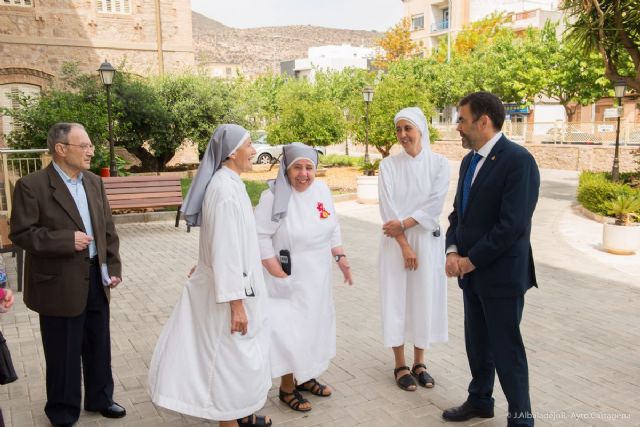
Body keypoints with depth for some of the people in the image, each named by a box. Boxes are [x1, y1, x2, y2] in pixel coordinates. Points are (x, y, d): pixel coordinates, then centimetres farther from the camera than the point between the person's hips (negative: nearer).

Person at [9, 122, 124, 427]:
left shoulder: (94, 182, 7)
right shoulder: (31, 185, -12)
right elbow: (20, 233, -15)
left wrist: (113, 268, 4)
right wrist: (66, 240, -23)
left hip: (96, 278, 6)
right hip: (60, 284, -6)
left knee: (98, 346, 18)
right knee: (64, 354, 9)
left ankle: (100, 398, 39)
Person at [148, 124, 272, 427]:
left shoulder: (229, 183, 7)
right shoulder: (224, 189, -23)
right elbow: (225, 250, -25)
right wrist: (236, 302, -23)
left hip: (234, 281, 10)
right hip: (229, 287, -10)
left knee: (235, 353, 21)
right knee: (231, 354, 5)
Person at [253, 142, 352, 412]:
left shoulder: (322, 189, 1)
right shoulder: (273, 196, -18)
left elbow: (333, 228, 12)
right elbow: (260, 237, -18)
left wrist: (341, 258, 7)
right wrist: (277, 274, -19)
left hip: (318, 276, 7)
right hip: (289, 279, -6)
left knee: (313, 325, 17)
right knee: (289, 331, 0)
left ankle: (305, 377, 36)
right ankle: (287, 388, 20)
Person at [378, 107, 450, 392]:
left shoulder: (439, 163, -1)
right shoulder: (388, 165, -1)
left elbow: (435, 205, -9)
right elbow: (388, 208, -7)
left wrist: (403, 224, -16)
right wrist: (404, 244, -13)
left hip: (427, 240, 0)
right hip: (396, 241, 0)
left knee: (425, 298, 7)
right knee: (396, 299, 3)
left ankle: (419, 362, 23)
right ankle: (400, 366, 17)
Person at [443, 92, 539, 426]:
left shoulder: (518, 161, -18)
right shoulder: (469, 161, 9)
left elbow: (512, 225, -23)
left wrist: (470, 260, -16)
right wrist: (453, 251, -4)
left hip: (501, 273, -8)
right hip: (470, 271, 8)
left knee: (505, 348, 4)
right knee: (476, 342, 19)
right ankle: (480, 400, 38)